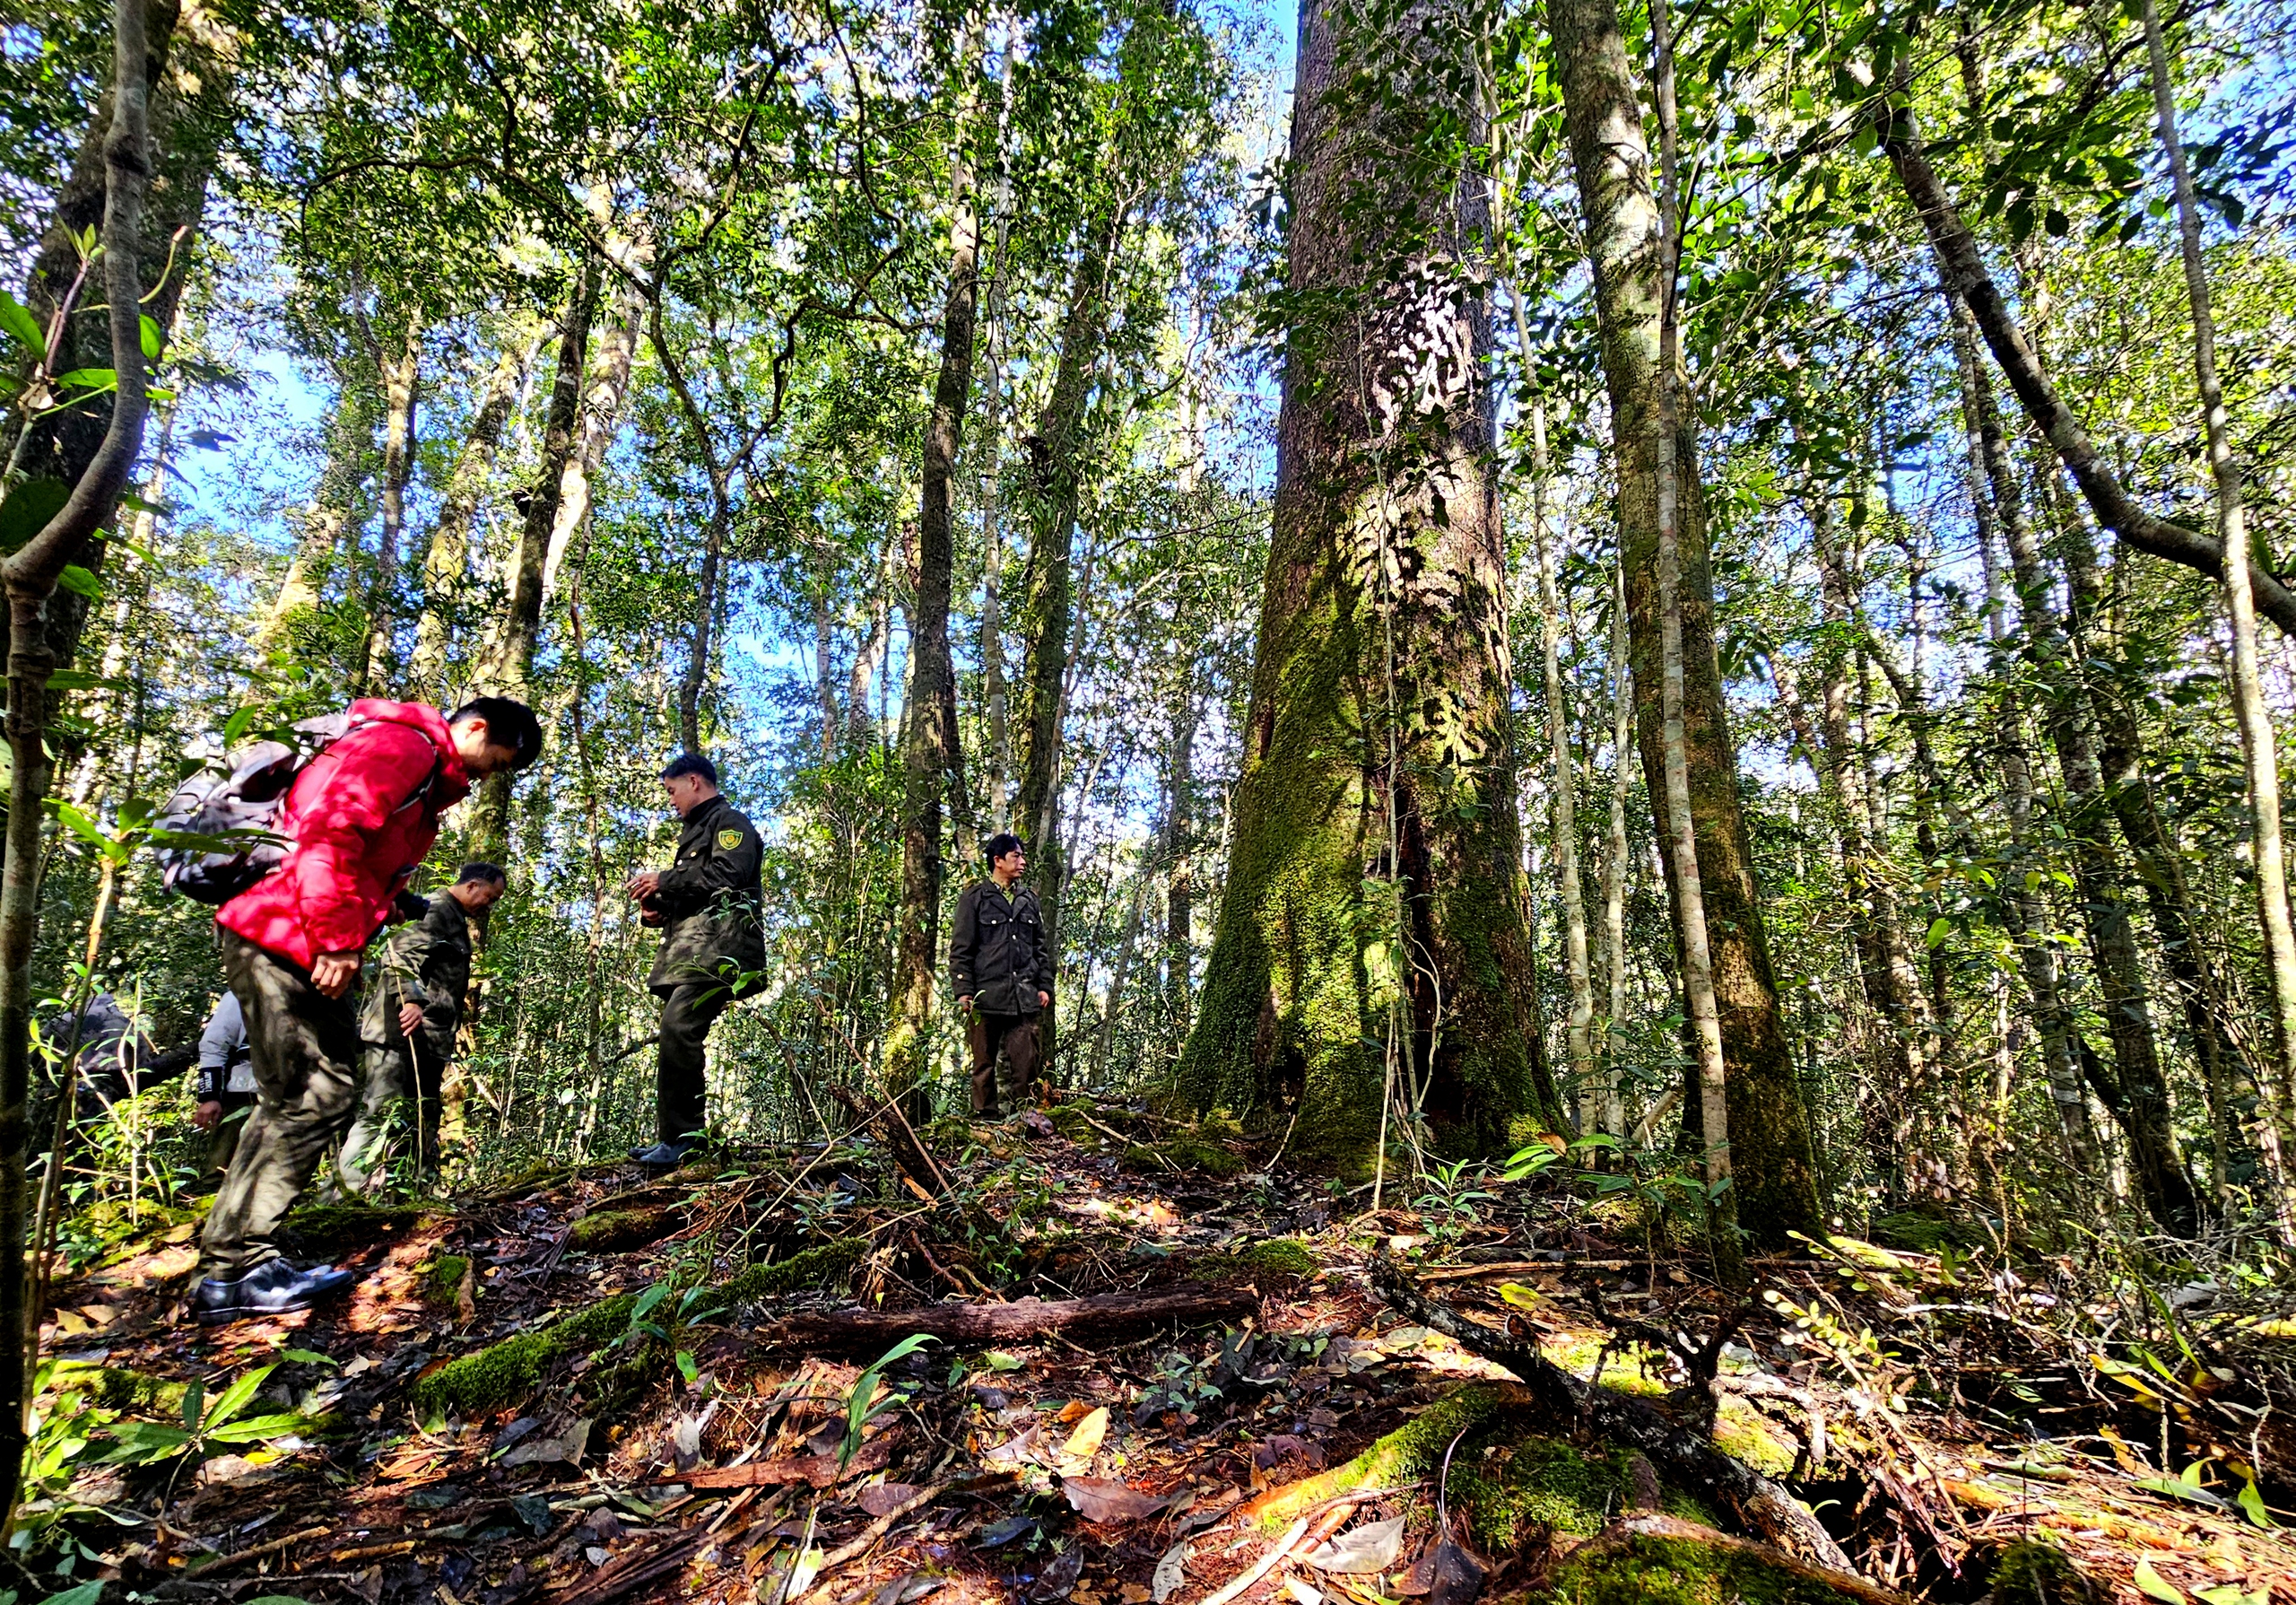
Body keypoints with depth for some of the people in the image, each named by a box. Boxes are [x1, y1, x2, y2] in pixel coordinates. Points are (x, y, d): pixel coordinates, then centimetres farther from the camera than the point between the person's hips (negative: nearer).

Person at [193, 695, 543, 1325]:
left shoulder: (431, 778, 20)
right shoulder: (400, 744, -12)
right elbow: (330, 832, -24)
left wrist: (348, 947, 12)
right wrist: (337, 942, -23)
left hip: (317, 951, 11)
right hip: (280, 938, -11)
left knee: (330, 1097, 11)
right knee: (306, 1102, -8)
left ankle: (240, 1258, 18)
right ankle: (233, 1271, 1)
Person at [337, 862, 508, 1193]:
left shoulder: (456, 921, 23)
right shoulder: (437, 910, -6)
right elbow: (398, 952, -22)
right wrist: (411, 1000, -32)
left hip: (427, 1040, 11)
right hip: (404, 1034, -10)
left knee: (424, 1123, 10)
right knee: (379, 1114, -12)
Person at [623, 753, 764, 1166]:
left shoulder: (730, 821, 3)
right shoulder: (696, 832, 32)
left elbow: (728, 874, -16)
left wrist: (664, 880, -8)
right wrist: (660, 909, 14)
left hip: (717, 945, -10)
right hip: (691, 949, 10)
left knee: (678, 1027, -22)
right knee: (677, 1034, 3)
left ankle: (680, 1139, -22)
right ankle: (677, 1138, 5)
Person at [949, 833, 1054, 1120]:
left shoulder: (1028, 900, 17)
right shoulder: (975, 898, 3)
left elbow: (1041, 947, 20)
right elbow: (960, 949, -1)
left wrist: (1044, 986, 10)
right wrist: (964, 991, -9)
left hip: (1024, 998, 4)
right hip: (986, 996, -4)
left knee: (1024, 1064, 0)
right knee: (985, 1063, 4)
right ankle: (986, 1117, 11)